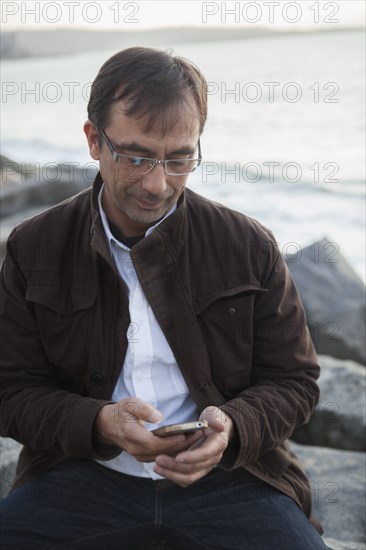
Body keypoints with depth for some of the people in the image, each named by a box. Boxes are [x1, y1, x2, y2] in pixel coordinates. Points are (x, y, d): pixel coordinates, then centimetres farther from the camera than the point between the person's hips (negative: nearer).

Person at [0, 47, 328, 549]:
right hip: (85, 476, 0)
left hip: (228, 477, 1)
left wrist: (232, 428, -17)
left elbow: (294, 381, 5)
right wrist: (101, 424, -19)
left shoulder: (251, 248, 1)